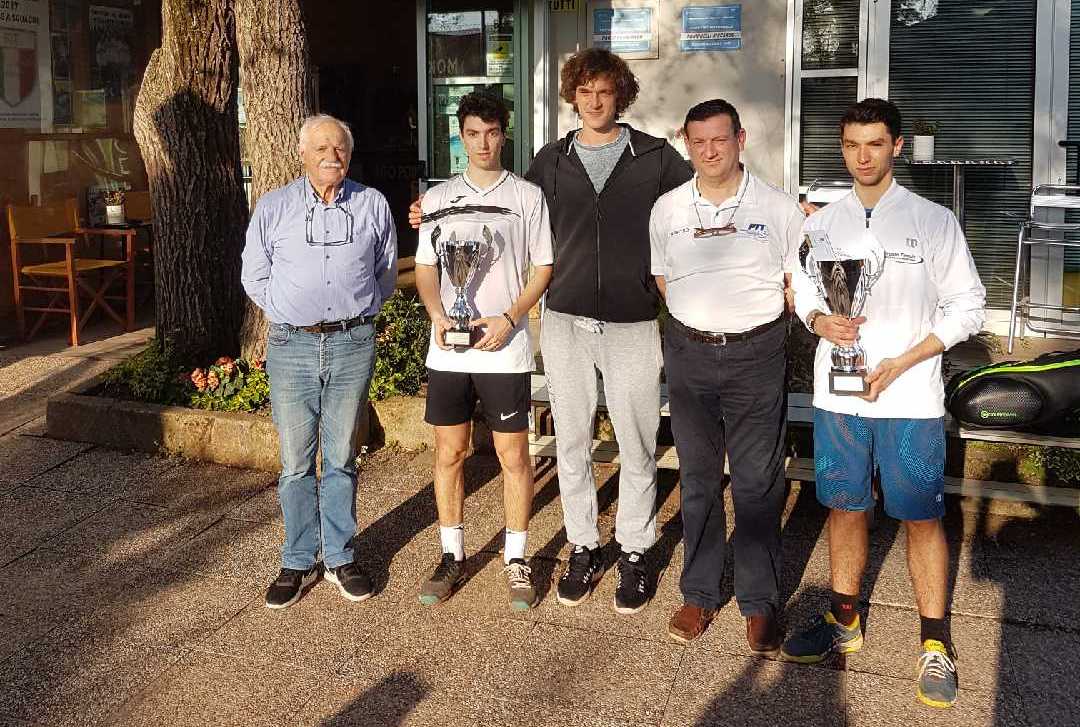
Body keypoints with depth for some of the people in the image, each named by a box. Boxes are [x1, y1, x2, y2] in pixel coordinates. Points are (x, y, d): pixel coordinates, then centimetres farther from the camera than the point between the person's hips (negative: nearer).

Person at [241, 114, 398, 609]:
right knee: (296, 462, 3)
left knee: (341, 458, 8)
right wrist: (290, 314, 6)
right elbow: (255, 277, 11)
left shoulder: (372, 205, 6)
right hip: (292, 345, 0)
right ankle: (299, 562, 15)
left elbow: (386, 274, 15)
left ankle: (340, 558, 20)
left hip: (353, 344, 1)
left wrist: (355, 311, 10)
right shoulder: (273, 207, 5)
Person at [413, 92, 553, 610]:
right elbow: (424, 268, 12)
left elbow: (543, 268, 2)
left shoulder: (527, 196, 2)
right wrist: (437, 316, -7)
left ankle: (516, 560, 15)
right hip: (447, 350, 3)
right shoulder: (438, 198, 10)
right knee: (449, 454, 9)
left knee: (514, 456, 2)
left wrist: (508, 320, -12)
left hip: (505, 349, -3)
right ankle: (452, 557, 22)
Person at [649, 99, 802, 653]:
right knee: (697, 479, 10)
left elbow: (797, 286, 7)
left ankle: (759, 603, 13)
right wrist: (701, 317, 10)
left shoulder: (779, 208, -1)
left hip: (755, 357, -2)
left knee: (758, 483, 1)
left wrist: (750, 317, -1)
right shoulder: (667, 209, 6)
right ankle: (699, 594, 22)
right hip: (688, 354, 2)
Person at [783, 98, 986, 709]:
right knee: (845, 508, 12)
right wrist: (820, 320, -8)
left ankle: (935, 644, 14)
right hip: (838, 394, 3)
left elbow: (967, 307, -2)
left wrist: (900, 363, -11)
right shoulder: (823, 223, 7)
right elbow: (804, 289, 16)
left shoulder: (934, 222, -3)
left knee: (922, 517, 2)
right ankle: (844, 621, 28)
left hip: (911, 399, -3)